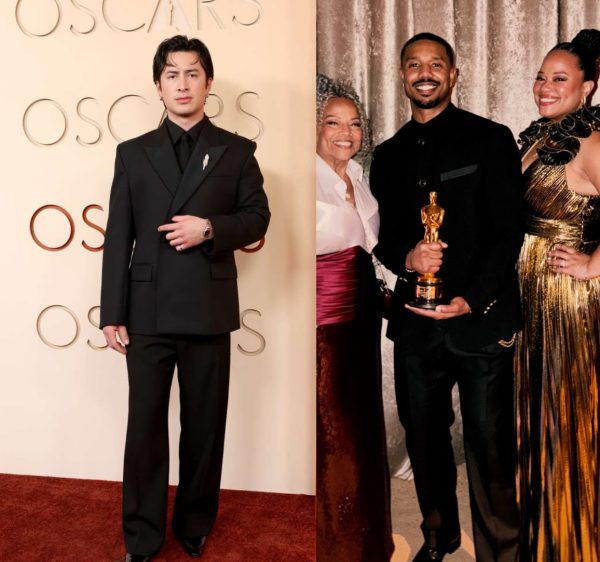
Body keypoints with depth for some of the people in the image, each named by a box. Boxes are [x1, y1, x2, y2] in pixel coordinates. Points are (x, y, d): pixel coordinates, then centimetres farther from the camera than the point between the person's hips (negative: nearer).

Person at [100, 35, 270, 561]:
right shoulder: (133, 153, 8)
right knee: (145, 426, 7)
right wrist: (113, 312, -2)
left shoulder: (235, 151, 6)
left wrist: (211, 229, -15)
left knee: (204, 427, 11)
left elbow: (257, 218, 5)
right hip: (147, 311, 1)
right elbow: (118, 238, 3)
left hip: (208, 310, 0)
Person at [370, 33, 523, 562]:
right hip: (415, 320, 4)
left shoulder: (491, 139, 1)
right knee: (424, 437, 14)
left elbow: (509, 230, -5)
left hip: (481, 319, -4)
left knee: (490, 446, 1)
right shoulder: (389, 155, 13)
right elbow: (382, 234, 13)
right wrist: (405, 257, -11)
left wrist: (472, 300, -15)